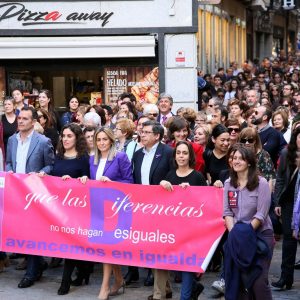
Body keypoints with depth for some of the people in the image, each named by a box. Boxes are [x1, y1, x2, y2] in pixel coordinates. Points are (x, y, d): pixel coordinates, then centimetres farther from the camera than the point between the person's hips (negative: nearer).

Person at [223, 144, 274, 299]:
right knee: (235, 278, 3)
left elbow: (261, 214, -12)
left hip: (260, 234, -4)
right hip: (235, 237, 4)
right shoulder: (228, 183, 6)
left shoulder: (261, 183, -8)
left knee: (258, 281, -11)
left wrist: (245, 233, -15)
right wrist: (234, 233, -12)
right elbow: (227, 212, 2)